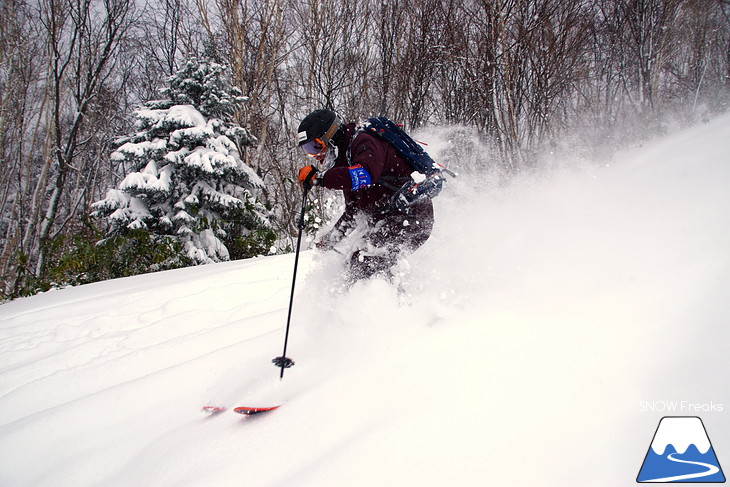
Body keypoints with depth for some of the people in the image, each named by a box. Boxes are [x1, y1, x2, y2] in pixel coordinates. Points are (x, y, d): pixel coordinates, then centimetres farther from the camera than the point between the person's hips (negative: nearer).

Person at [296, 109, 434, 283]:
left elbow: (366, 175, -35)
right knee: (356, 264, 4)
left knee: (364, 263, -21)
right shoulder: (344, 159, 19)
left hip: (411, 217, -10)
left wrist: (318, 177, -32)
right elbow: (353, 211, 26)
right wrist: (330, 239, 19)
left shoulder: (364, 142, -11)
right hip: (386, 222, 10)